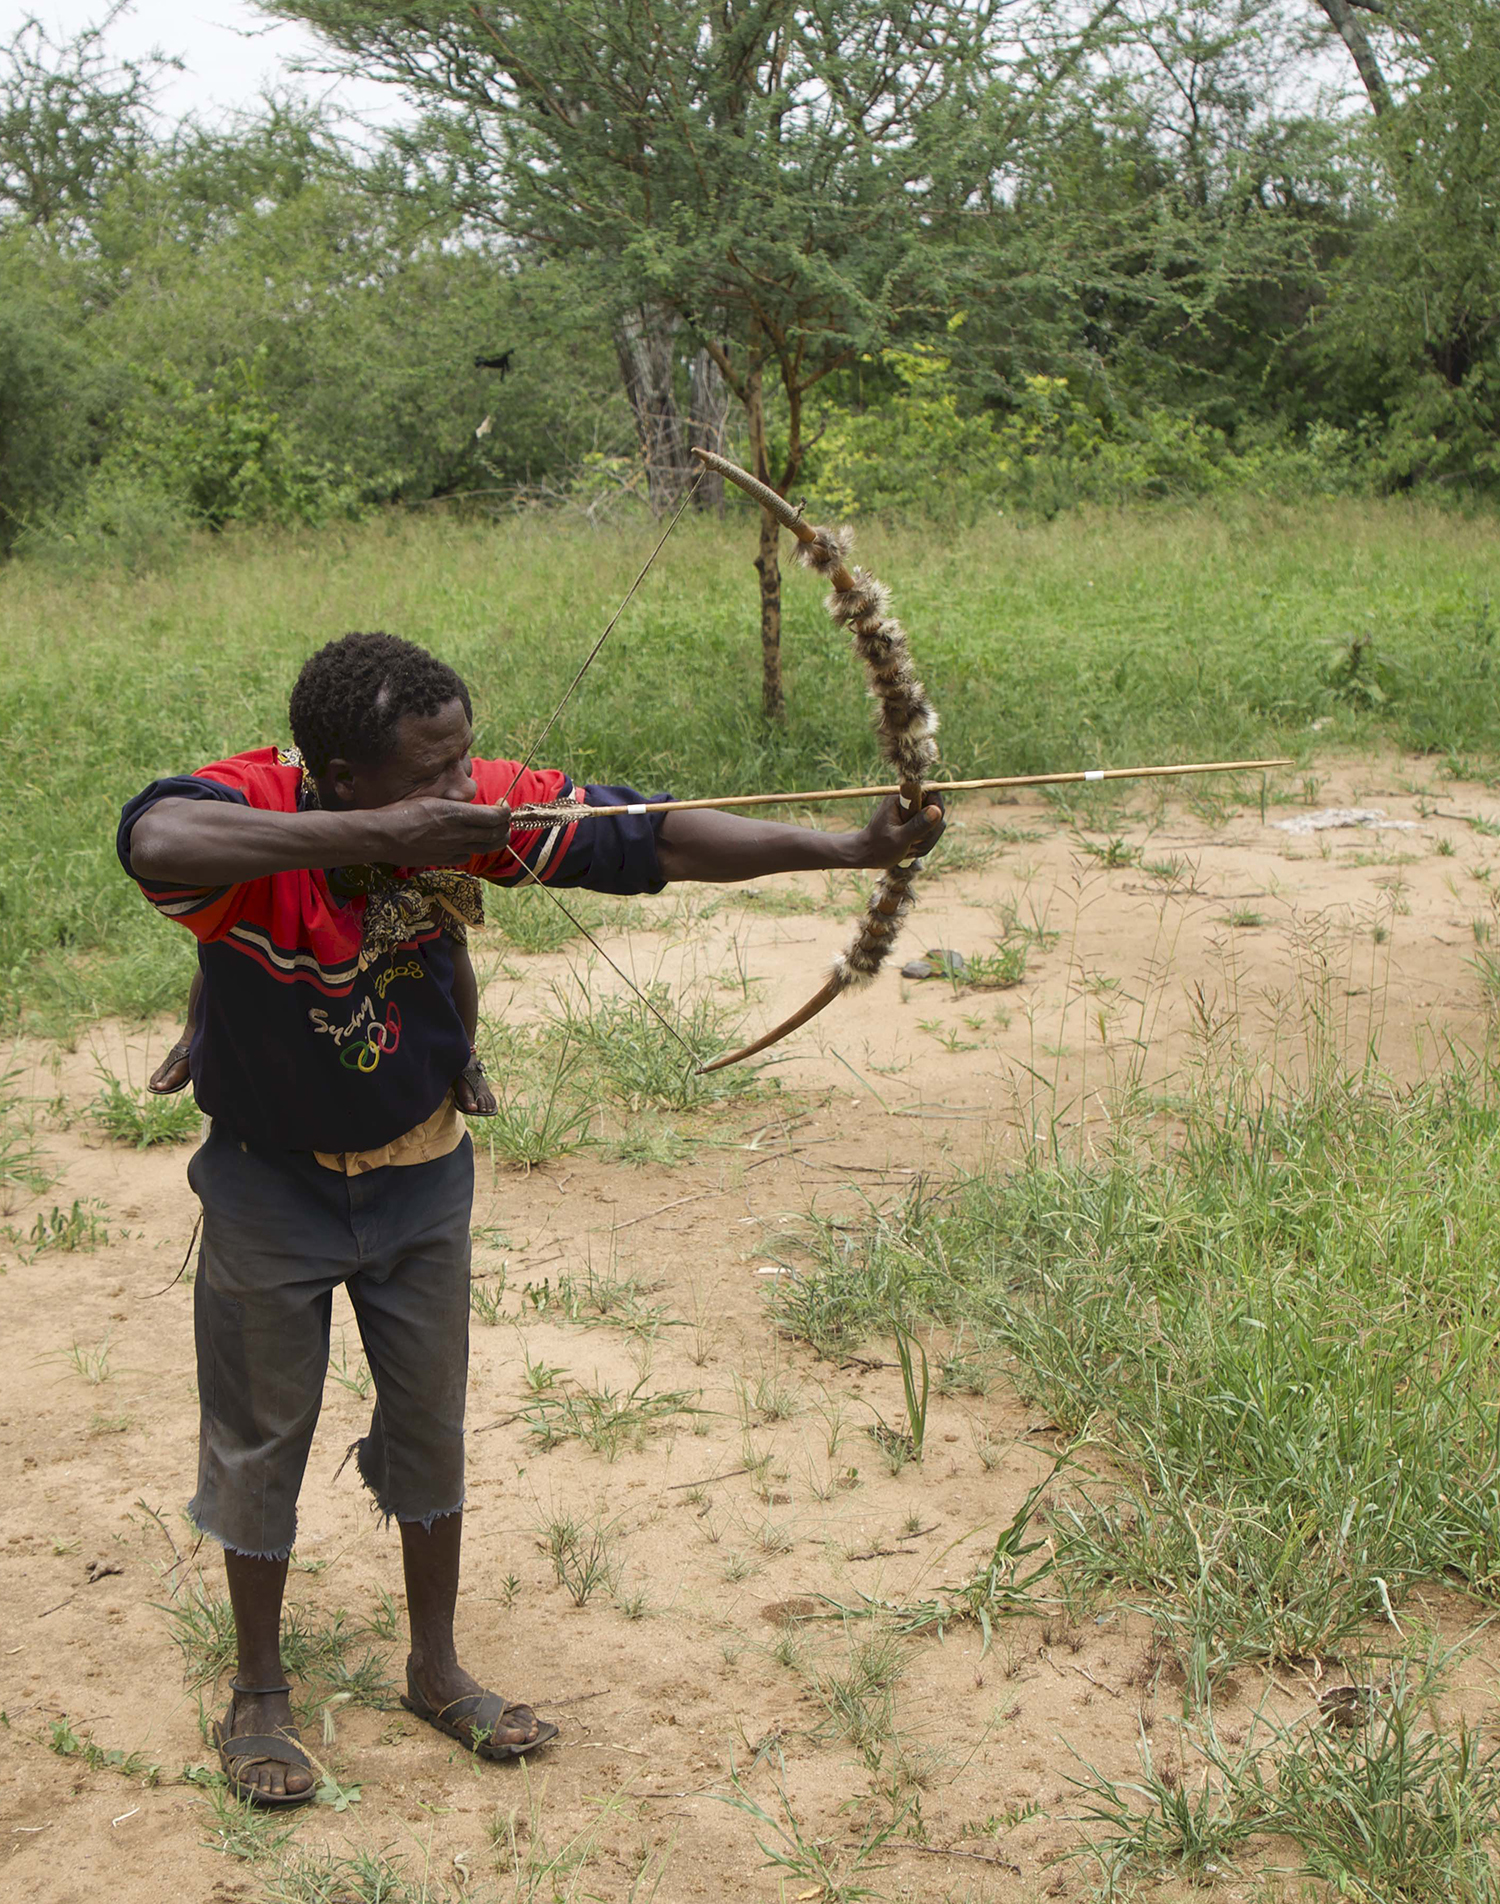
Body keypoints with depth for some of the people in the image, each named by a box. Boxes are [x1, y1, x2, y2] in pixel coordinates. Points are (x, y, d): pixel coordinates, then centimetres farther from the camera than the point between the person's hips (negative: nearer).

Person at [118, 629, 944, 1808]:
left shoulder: (474, 807, -21)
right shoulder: (249, 808, -31)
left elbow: (659, 840, -21)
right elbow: (155, 841, -55)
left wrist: (856, 850, -29)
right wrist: (371, 836, -56)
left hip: (420, 1175, 3)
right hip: (272, 1183, -3)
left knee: (430, 1424, 15)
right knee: (262, 1439, 12)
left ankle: (437, 1668, 35)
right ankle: (259, 1690, 32)